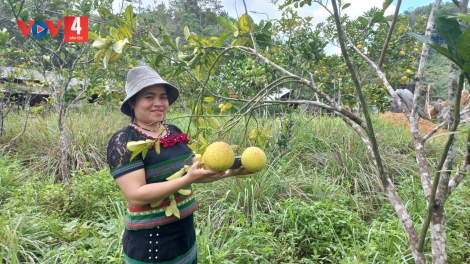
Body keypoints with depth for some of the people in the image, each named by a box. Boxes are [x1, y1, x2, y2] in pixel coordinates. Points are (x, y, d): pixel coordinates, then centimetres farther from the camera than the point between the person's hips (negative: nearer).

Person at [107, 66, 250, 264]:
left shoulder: (174, 132, 3)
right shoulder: (124, 141, -16)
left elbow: (193, 171, 9)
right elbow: (136, 195, -24)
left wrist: (228, 171, -4)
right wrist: (188, 179, -30)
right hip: (150, 242, -6)